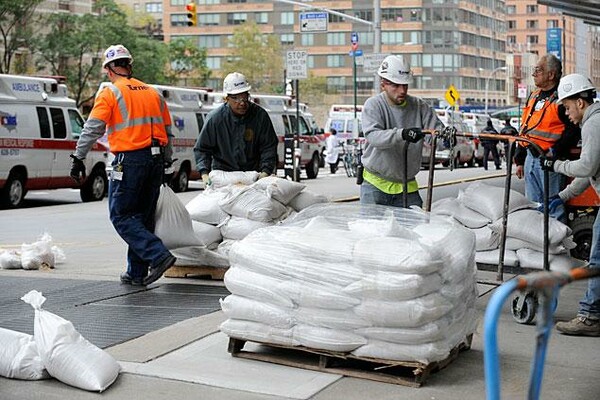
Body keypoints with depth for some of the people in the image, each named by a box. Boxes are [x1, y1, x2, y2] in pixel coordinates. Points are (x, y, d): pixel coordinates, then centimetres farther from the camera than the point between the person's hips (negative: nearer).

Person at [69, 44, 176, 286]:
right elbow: (168, 131, 19)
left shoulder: (110, 94, -3)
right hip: (156, 159, 7)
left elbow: (92, 129, -8)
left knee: (121, 216, 0)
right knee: (143, 217, 13)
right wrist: (167, 163, 26)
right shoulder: (153, 92, 16)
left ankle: (158, 255, -14)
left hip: (129, 160, -6)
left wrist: (78, 159, -3)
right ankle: (137, 273, 16)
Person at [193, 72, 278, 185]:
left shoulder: (260, 115, -5)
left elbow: (269, 146, 1)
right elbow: (201, 149, 1)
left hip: (253, 174, 1)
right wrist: (204, 173, -13)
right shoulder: (216, 117, -7)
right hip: (222, 174, -1)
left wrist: (265, 171, -13)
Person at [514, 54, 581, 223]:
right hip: (530, 159, 8)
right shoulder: (534, 97, 17)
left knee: (555, 209, -5)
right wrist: (519, 161, 20)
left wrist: (554, 152, -21)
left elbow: (573, 130, -15)